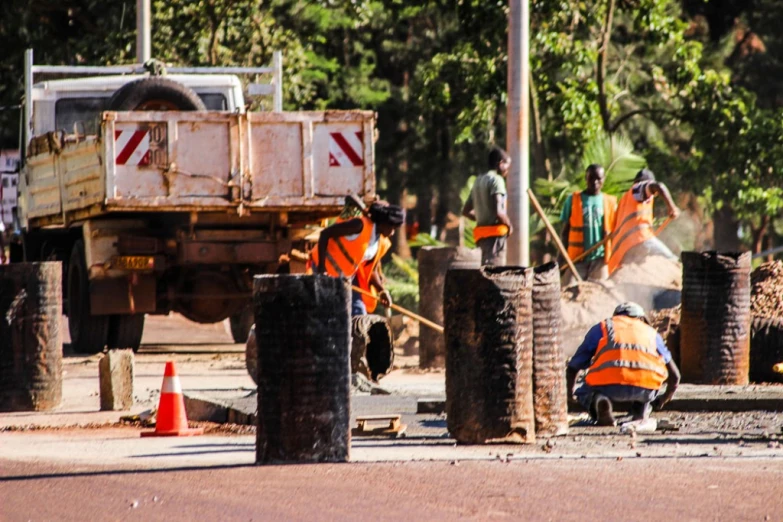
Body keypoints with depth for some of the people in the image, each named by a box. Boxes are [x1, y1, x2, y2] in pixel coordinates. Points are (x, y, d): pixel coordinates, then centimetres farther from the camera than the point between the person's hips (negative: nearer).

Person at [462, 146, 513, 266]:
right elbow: (498, 211, -21)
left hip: (481, 232, 9)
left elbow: (466, 211, 22)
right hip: (495, 233, -9)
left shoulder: (479, 181, 17)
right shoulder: (496, 180, -10)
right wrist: (509, 225, -5)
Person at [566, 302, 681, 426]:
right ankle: (640, 413, 14)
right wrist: (664, 399, 57)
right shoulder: (651, 332, 33)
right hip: (645, 389, 3)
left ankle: (598, 401, -7)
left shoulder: (601, 328, 30)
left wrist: (569, 395, 51)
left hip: (608, 386, -3)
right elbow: (674, 375, 36)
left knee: (584, 393, 27)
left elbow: (572, 368, 31)